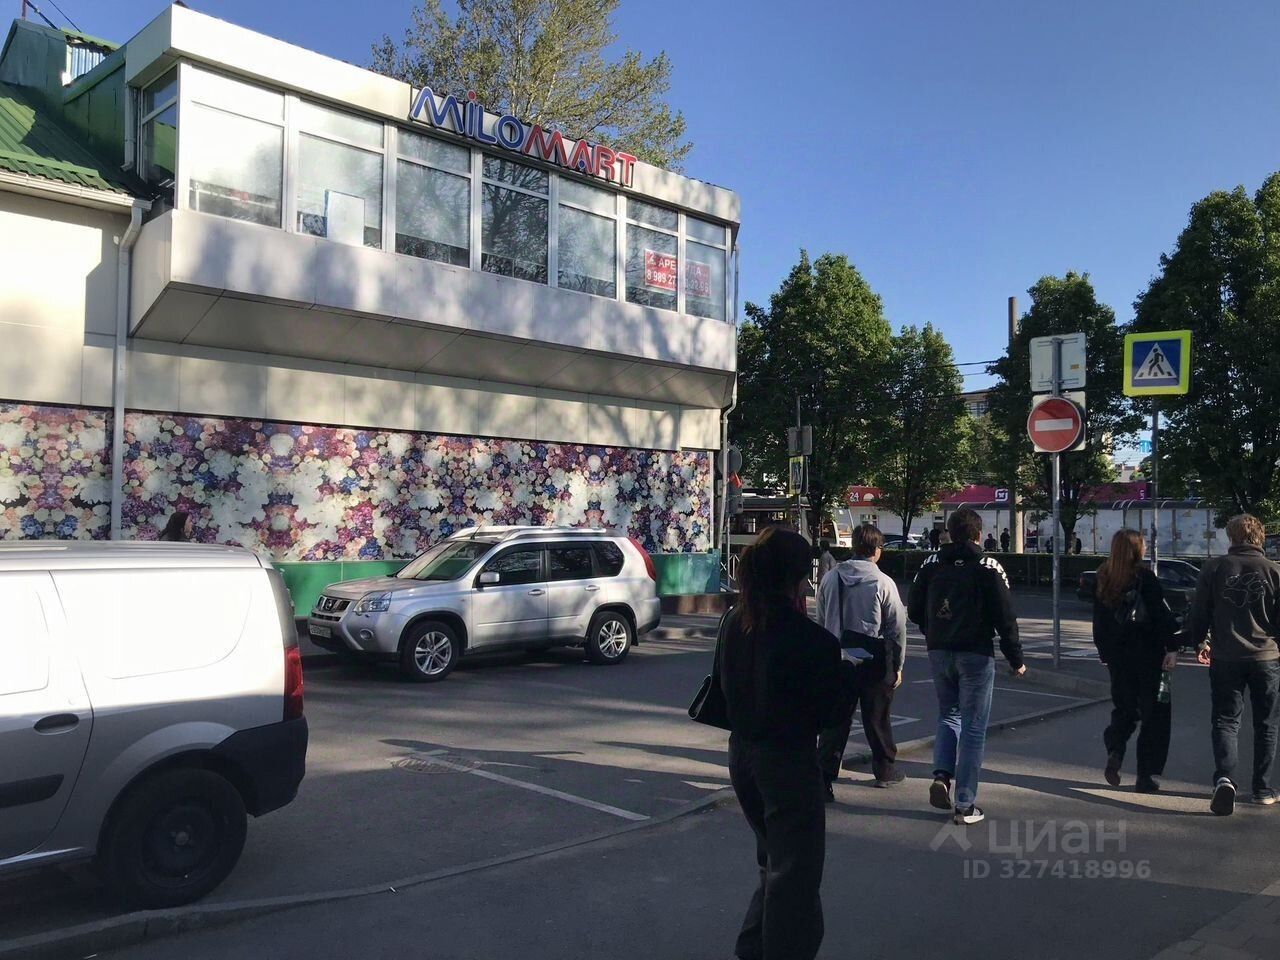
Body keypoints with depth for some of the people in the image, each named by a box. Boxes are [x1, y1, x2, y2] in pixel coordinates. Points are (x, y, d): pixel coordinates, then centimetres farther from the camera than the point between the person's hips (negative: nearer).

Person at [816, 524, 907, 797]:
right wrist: (898, 665, 3)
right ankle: (884, 771, 31)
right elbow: (897, 628, -7)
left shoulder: (830, 578, -1)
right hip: (874, 658, -3)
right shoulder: (883, 582, -11)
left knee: (835, 719, 6)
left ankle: (824, 777, 1)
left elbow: (821, 621, 4)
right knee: (877, 718, 14)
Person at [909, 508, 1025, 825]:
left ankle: (941, 775, 1)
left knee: (948, 715, 21)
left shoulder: (932, 564, 3)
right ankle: (965, 805, 6)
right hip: (975, 655, -4)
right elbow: (1005, 617, -9)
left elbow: (914, 609, 6)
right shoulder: (988, 567, -8)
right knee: (973, 727, 3)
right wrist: (1015, 659, -1)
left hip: (939, 653, 4)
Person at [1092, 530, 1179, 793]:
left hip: (1117, 657, 5)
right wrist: (1172, 647, -13)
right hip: (1148, 655, -5)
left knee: (1124, 708, 18)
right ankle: (1146, 776, 7)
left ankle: (1115, 751, -7)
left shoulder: (1103, 581, 4)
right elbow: (1163, 615, -17)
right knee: (1154, 714, 7)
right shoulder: (1144, 578, -12)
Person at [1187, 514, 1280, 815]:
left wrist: (1199, 642, 16)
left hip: (1225, 658, -1)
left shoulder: (1214, 567, -3)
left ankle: (1224, 778, -16)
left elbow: (1199, 611, 1)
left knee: (1226, 721, 5)